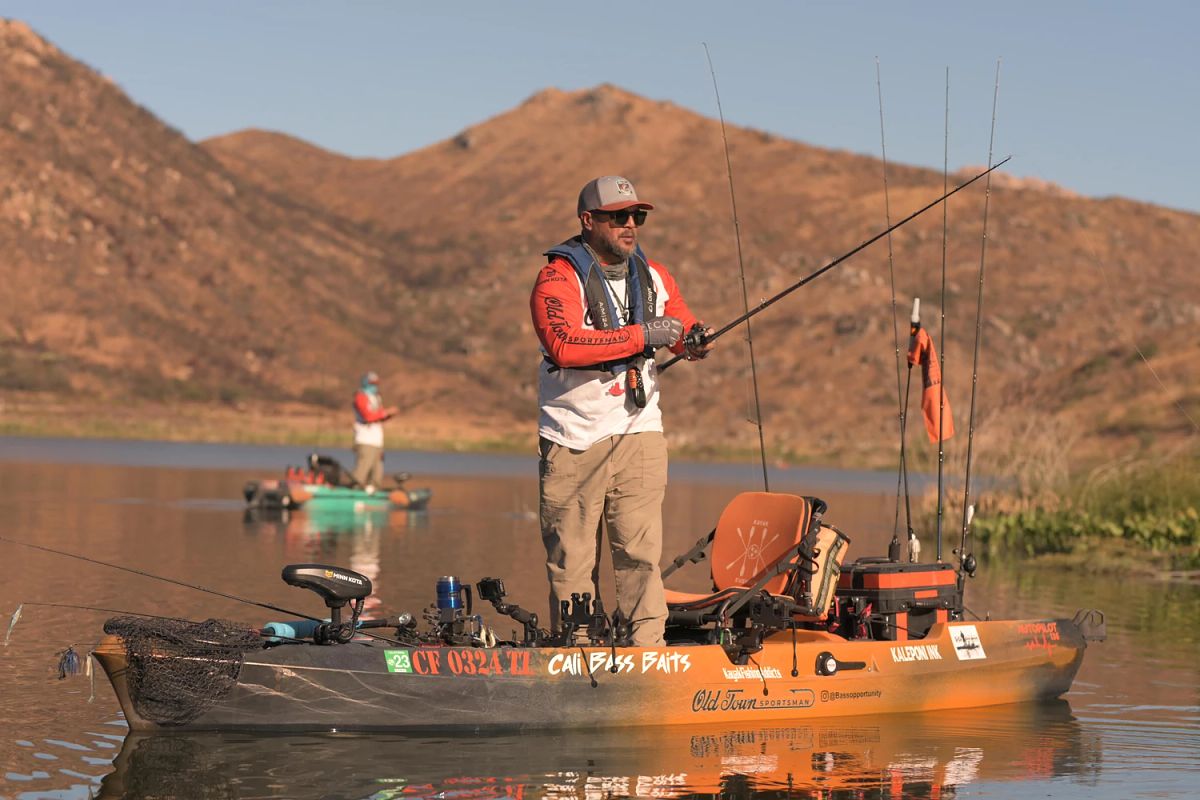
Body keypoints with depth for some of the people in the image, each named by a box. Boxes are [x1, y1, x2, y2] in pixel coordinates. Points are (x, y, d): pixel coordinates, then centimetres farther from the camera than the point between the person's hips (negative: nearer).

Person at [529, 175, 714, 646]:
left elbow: (684, 328, 20)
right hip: (573, 442, -4)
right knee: (572, 562, -1)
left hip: (639, 434, 4)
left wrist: (694, 339, -5)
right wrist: (641, 335, -23)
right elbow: (563, 345, -22)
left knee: (641, 554, -5)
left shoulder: (653, 277, 13)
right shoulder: (558, 279, -7)